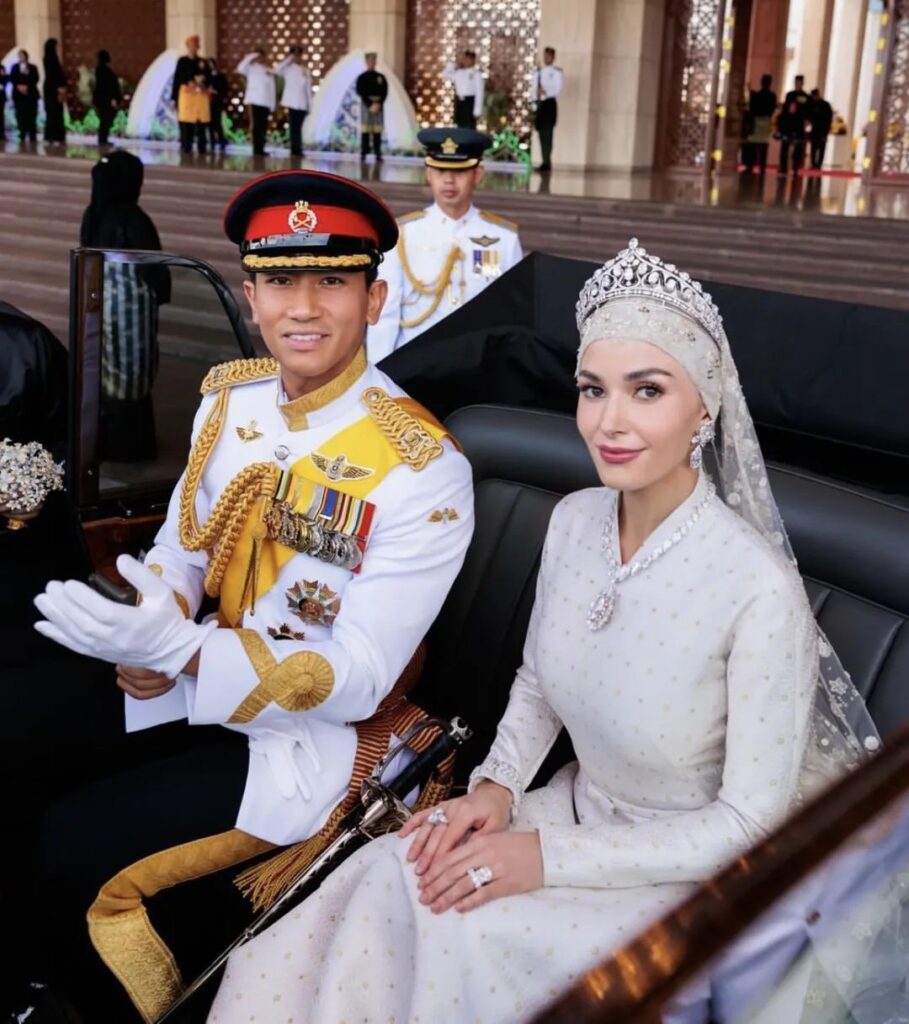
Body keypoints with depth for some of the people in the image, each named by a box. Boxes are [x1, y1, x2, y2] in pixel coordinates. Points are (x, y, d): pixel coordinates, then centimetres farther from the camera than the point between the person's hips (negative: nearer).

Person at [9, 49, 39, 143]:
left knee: (31, 116, -6)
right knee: (20, 116, -4)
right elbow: (11, 79, 3)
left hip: (31, 94, -1)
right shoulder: (15, 67, 12)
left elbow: (35, 79, -1)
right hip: (18, 95, 1)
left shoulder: (32, 67, 11)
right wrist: (18, 86, -14)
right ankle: (22, 136, 0)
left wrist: (27, 86, -15)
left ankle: (33, 137, -4)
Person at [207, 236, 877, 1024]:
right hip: (581, 812, 5)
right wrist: (497, 786, -9)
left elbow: (752, 823, -19)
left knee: (457, 925, -23)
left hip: (690, 873, -5)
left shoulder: (758, 589, -27)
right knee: (392, 877, -16)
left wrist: (549, 858, -21)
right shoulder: (573, 521, -7)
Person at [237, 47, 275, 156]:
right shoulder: (251, 68, 3)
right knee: (256, 125, -6)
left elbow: (271, 88, 12)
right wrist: (250, 58, -16)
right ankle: (256, 149, -6)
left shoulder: (269, 70, 13)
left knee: (263, 126, 3)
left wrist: (272, 104, 6)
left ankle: (260, 149, 8)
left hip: (266, 102, 4)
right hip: (254, 101, -4)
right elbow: (240, 69, -18)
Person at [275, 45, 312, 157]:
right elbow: (277, 70, -17)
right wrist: (289, 59, -12)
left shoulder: (306, 70, 12)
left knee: (298, 127, 4)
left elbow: (308, 88, 11)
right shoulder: (288, 68, 3)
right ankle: (295, 149, -2)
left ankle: (297, 150, 6)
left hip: (303, 103, 3)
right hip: (292, 102, -3)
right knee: (294, 126, -4)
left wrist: (310, 104, 7)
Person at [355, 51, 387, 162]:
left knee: (377, 131, -1)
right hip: (366, 104, -2)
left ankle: (378, 155, -1)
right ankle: (363, 153, -1)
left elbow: (384, 92, 4)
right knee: (365, 130, -4)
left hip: (379, 105, 2)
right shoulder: (362, 77, 3)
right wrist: (370, 105, -14)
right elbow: (360, 92, -5)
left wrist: (379, 104, -10)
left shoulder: (381, 77, 10)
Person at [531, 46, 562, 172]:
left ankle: (547, 162, -12)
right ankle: (545, 162, 10)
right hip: (538, 103, 6)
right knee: (542, 133, 5)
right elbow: (533, 87, 15)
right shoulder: (538, 72, 17)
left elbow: (557, 89, -10)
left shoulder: (556, 72, -1)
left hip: (550, 103, -6)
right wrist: (535, 95, -4)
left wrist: (546, 93, -23)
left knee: (547, 133, -10)